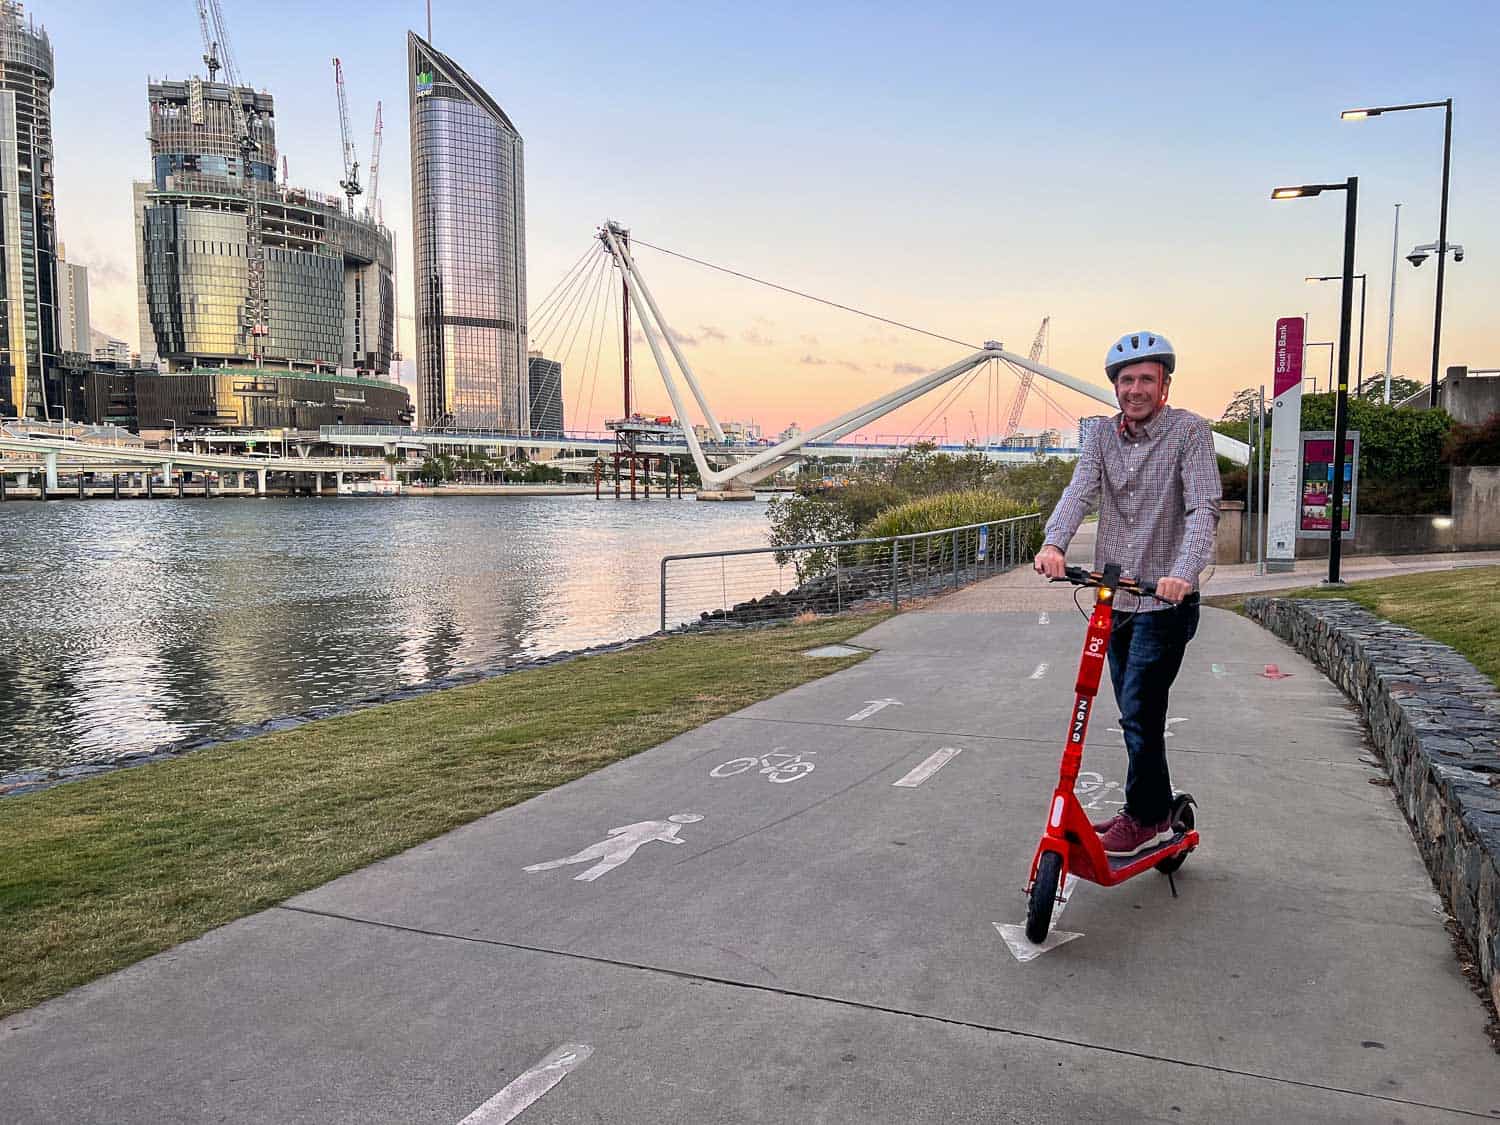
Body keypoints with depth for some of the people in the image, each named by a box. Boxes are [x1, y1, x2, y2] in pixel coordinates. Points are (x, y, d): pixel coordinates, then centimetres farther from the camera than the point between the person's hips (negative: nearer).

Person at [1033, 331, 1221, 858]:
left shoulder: (1189, 432, -8)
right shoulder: (1102, 435, 7)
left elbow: (1203, 508, -19)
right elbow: (1079, 492, -8)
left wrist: (1183, 571, -36)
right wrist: (1053, 543, -28)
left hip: (1165, 600, -6)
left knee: (1139, 714, -8)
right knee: (1137, 714, 15)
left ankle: (1144, 818, 9)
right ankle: (1157, 808, 30)